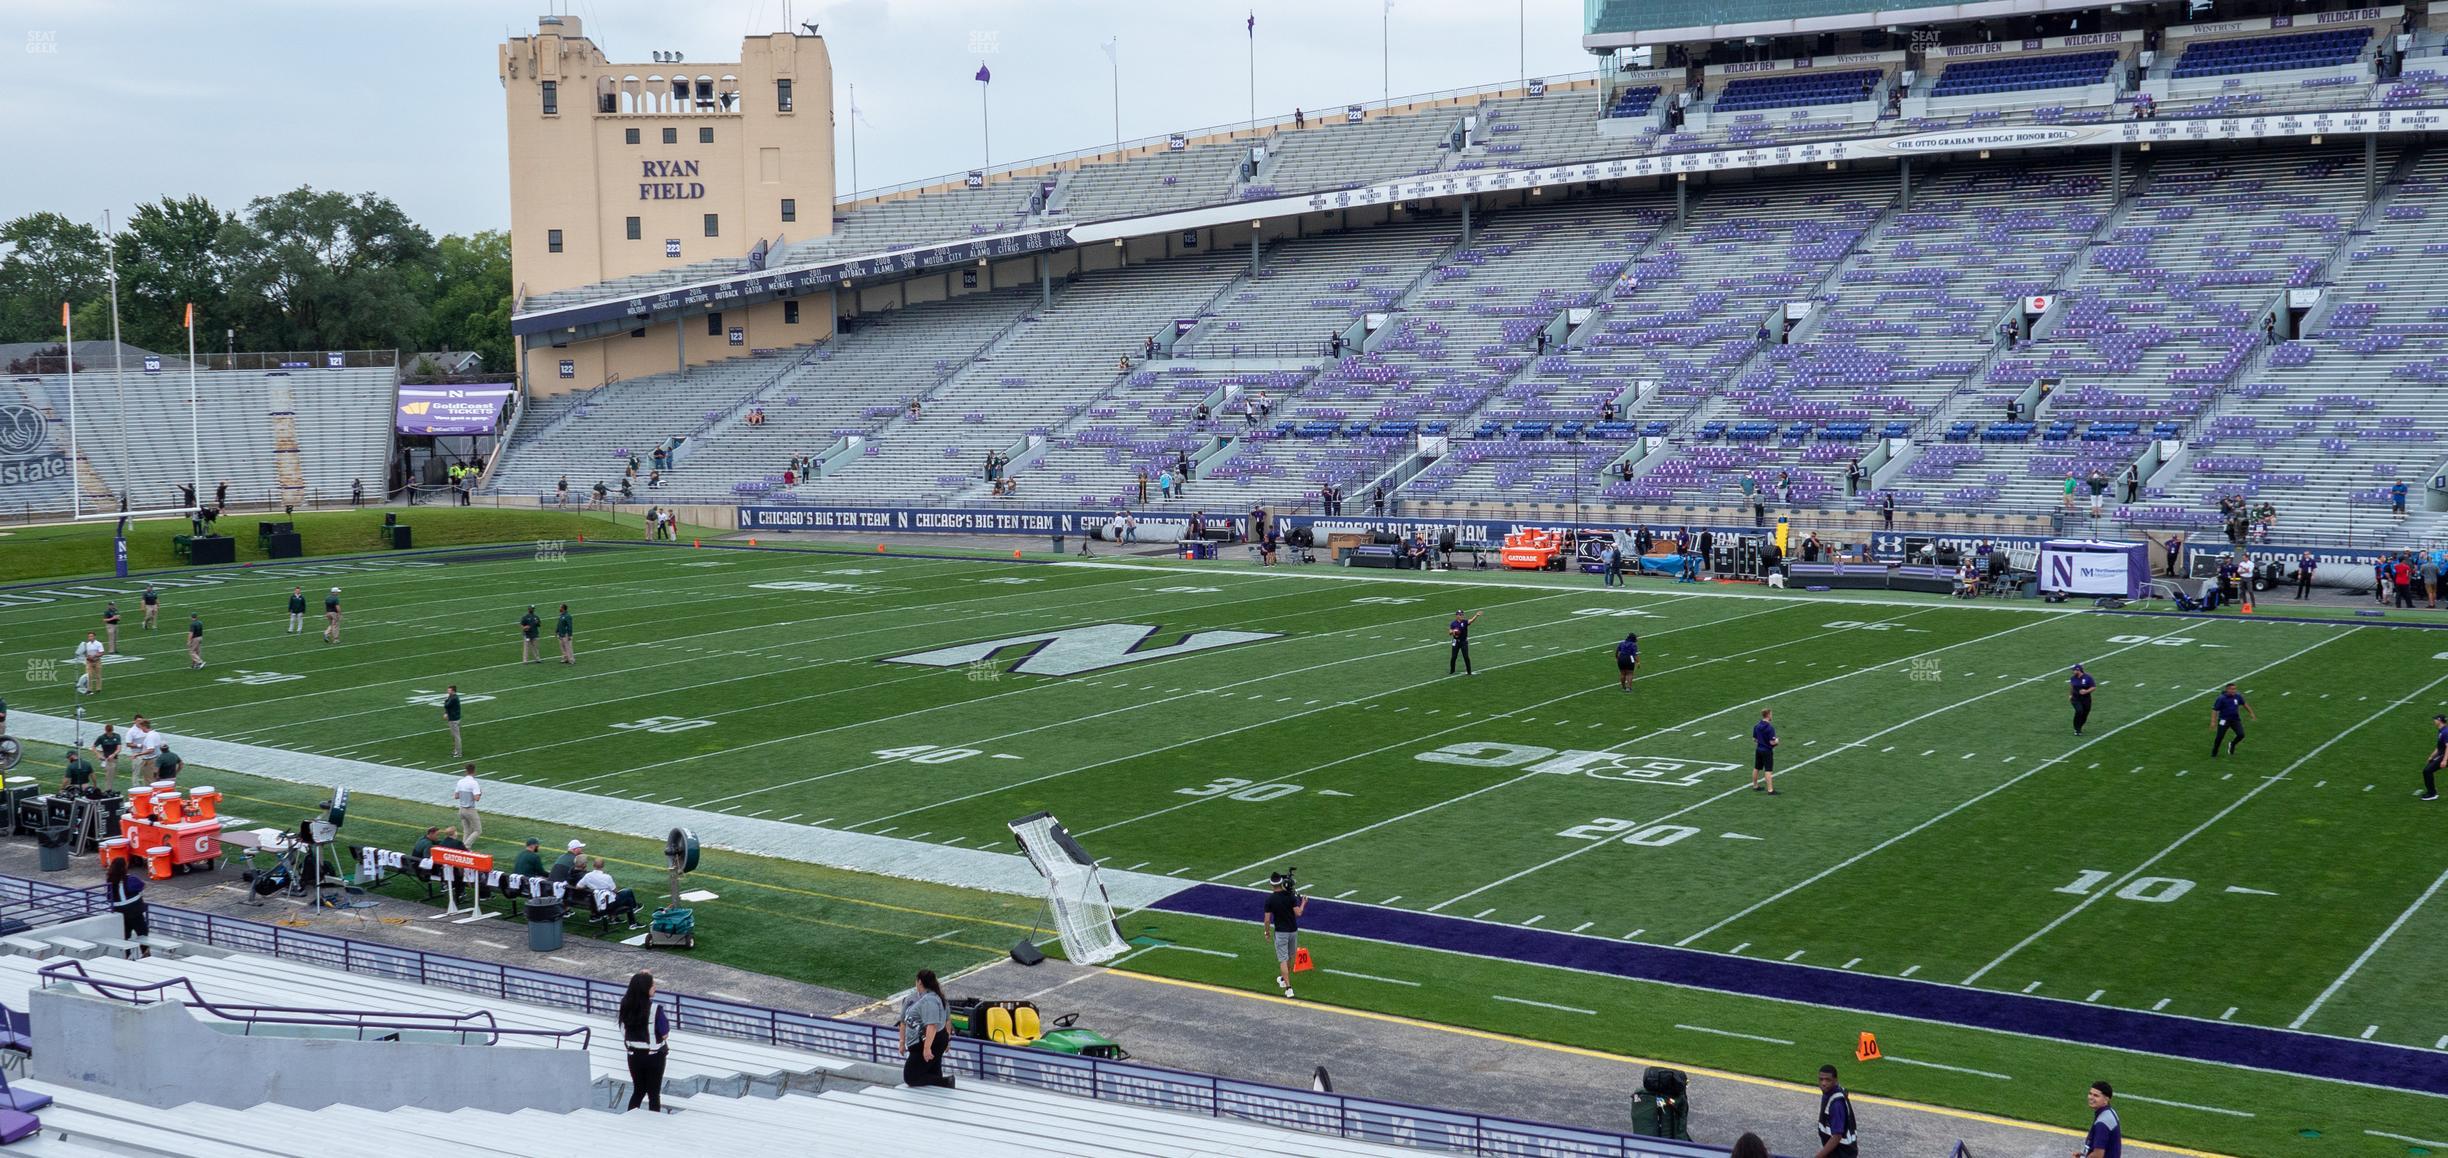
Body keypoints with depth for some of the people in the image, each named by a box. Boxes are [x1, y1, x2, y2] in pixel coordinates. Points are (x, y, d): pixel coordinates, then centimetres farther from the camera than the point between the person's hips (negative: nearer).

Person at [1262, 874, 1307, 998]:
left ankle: (1288, 987, -12)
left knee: (1283, 960, -3)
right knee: (1289, 957, 22)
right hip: (1293, 930, 3)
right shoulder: (1291, 896, -8)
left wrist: (1267, 932, 6)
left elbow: (1267, 919, -9)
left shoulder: (1270, 899, -11)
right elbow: (1298, 913, -10)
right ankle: (1283, 979, 41)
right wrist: (1303, 903, 9)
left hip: (1280, 932, -3)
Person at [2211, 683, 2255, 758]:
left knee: (2241, 735, -12)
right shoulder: (2221, 698, -16)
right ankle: (2214, 754, 20)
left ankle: (2232, 744, 21)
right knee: (2219, 737, 0)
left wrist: (2251, 713, 19)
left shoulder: (2237, 696, -3)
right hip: (2224, 720, -4)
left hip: (2235, 720, 4)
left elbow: (2244, 704, 15)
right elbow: (2215, 710, -14)